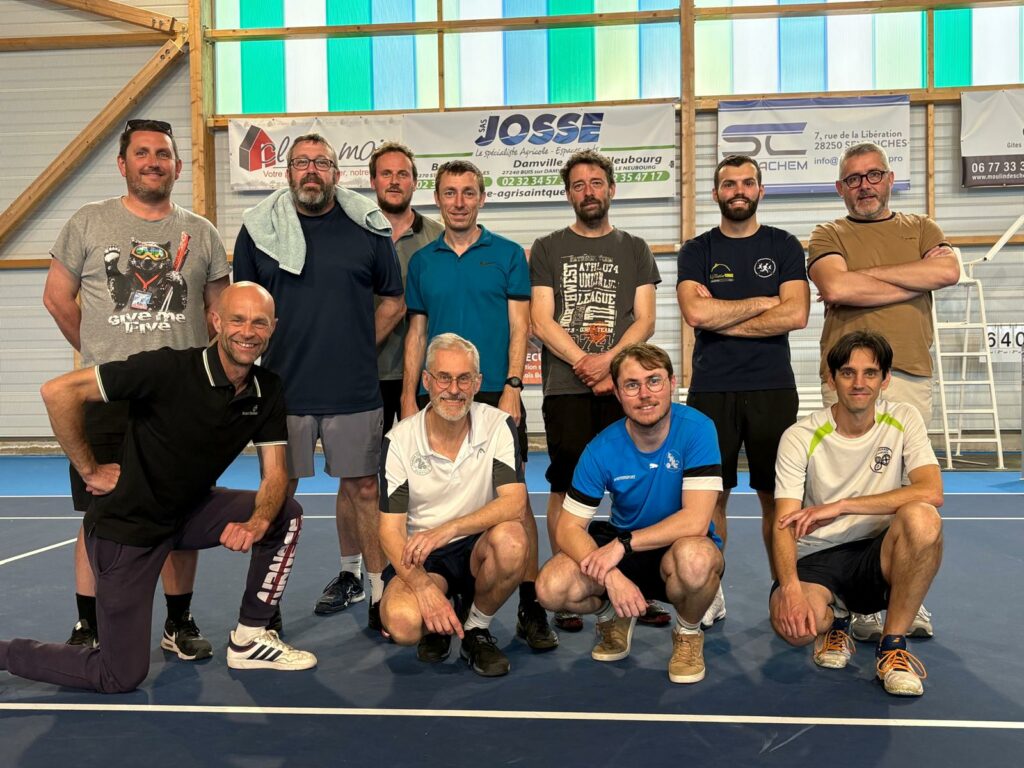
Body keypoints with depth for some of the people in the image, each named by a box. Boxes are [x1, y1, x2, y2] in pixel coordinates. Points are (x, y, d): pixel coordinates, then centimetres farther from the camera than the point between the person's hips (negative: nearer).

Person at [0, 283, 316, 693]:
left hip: (188, 512, 6)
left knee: (286, 514, -7)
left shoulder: (267, 392, -5)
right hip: (126, 525, -6)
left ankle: (250, 639, 6)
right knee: (121, 677, -2)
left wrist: (256, 522, -25)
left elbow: (275, 474, -4)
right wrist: (90, 470, -17)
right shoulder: (169, 369, -24)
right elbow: (58, 391, -24)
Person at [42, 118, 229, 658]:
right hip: (105, 397, -1)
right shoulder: (88, 223, 4)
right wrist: (102, 354, 7)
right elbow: (57, 296, 8)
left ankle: (179, 624, 20)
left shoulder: (200, 233, 8)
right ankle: (88, 627, 20)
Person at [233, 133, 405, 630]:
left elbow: (393, 301, 11)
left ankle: (378, 589, 16)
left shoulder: (368, 228, 4)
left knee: (360, 486, 6)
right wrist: (275, 349, 2)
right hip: (283, 386, 0)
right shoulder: (260, 228, 5)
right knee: (279, 489, 7)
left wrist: (357, 349, 3)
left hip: (354, 389, 0)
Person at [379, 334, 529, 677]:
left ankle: (476, 629, -4)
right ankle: (439, 623, 9)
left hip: (478, 548, 1)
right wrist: (423, 586, -27)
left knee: (511, 539, -34)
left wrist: (446, 530, -32)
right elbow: (390, 530, -10)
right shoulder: (399, 440, -8)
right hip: (421, 558, -1)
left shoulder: (498, 426, -8)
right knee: (402, 623, -31)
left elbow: (515, 504, -19)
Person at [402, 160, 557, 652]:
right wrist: (409, 397, 6)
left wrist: (512, 387, -11)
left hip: (496, 394, -3)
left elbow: (519, 327, 0)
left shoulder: (507, 254, 4)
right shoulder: (422, 261, 12)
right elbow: (416, 334, 13)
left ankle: (531, 608, 0)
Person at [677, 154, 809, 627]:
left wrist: (723, 318, -8)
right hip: (711, 389, 0)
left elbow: (796, 315, -7)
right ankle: (710, 593, 14)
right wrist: (762, 303, -5)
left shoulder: (784, 246, 8)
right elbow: (695, 312, -10)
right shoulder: (696, 251, 8)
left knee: (776, 495, 3)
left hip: (773, 388, 0)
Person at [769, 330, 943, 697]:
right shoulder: (800, 437, -7)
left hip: (880, 557, 1)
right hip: (817, 560, -1)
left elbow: (931, 492, -18)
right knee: (792, 623, -33)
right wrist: (790, 588, -32)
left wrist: (840, 506, -26)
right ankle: (834, 622, 8)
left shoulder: (903, 420, -2)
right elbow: (784, 524, -13)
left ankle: (893, 646, -14)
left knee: (922, 518, -32)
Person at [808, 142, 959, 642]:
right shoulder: (829, 237, 10)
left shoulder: (921, 229, 18)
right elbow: (837, 288, -12)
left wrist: (869, 274, -5)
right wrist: (916, 282, -4)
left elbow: (948, 270, -4)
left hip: (911, 377, 3)